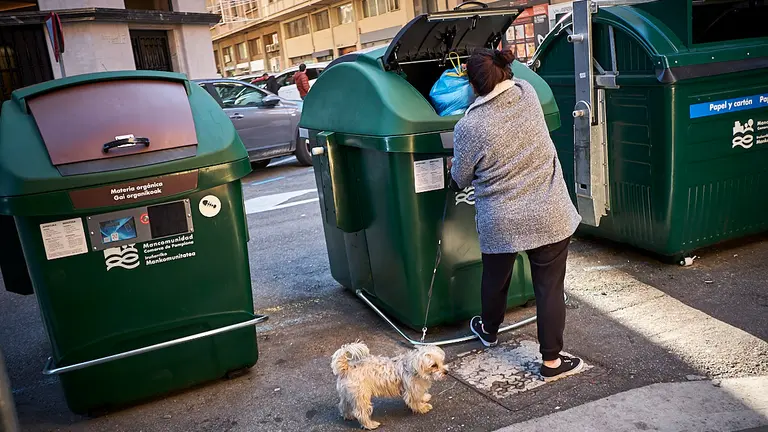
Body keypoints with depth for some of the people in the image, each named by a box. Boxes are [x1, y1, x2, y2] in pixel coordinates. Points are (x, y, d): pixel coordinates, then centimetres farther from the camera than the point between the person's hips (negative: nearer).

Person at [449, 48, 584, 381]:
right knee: (550, 286, 9)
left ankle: (489, 331, 48)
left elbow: (460, 179, -2)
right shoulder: (527, 93, -4)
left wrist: (454, 169, 20)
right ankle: (552, 360, 17)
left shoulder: (469, 126, -15)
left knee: (495, 279, 22)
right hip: (549, 216, 2)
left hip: (500, 223, -1)